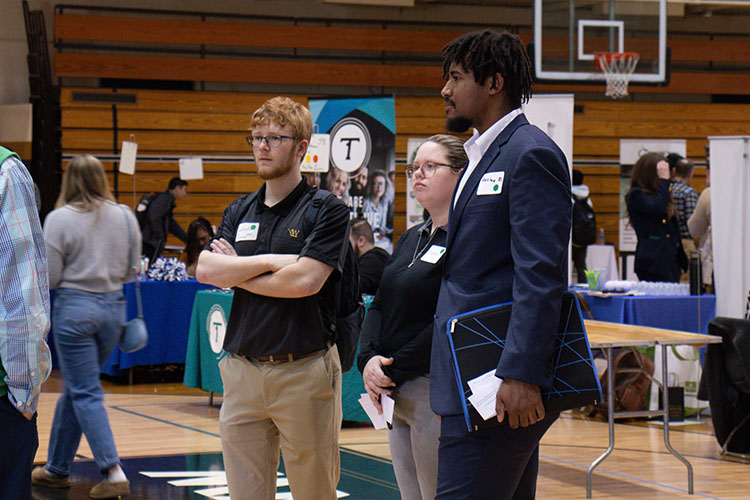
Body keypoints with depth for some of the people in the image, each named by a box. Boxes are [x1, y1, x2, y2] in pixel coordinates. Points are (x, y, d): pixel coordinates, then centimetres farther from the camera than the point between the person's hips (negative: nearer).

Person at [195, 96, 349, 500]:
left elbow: (306, 281, -15)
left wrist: (235, 271, -3)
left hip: (304, 372, -5)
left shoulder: (327, 210, -2)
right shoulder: (239, 212, 15)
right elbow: (205, 269, 0)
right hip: (242, 371, 5)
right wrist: (271, 261, -9)